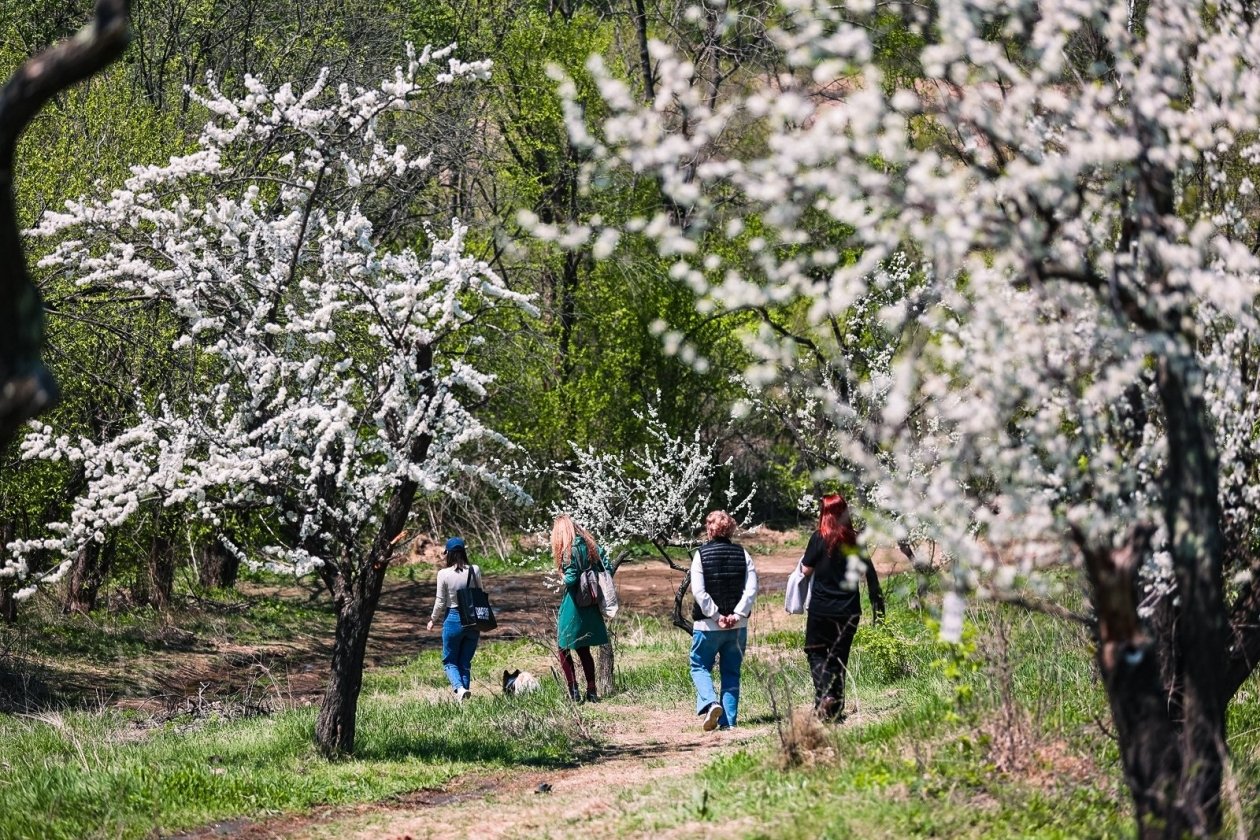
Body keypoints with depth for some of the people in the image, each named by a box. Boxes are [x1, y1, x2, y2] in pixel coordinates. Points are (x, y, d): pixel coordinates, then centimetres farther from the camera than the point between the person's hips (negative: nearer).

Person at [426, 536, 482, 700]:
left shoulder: (444, 574, -11)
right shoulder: (475, 571, -4)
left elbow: (440, 602, -5)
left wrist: (433, 619, 13)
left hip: (453, 619, -3)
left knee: (449, 661, 9)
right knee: (465, 662, 15)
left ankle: (459, 688, -17)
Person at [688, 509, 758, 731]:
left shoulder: (701, 554, -6)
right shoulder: (742, 553, 2)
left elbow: (698, 591, -13)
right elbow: (751, 588, -5)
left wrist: (716, 615, -10)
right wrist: (737, 614, -8)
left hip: (707, 624, -3)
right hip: (738, 625, 3)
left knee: (700, 666, 11)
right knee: (731, 672, 12)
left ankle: (710, 703, -14)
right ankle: (728, 720, 8)